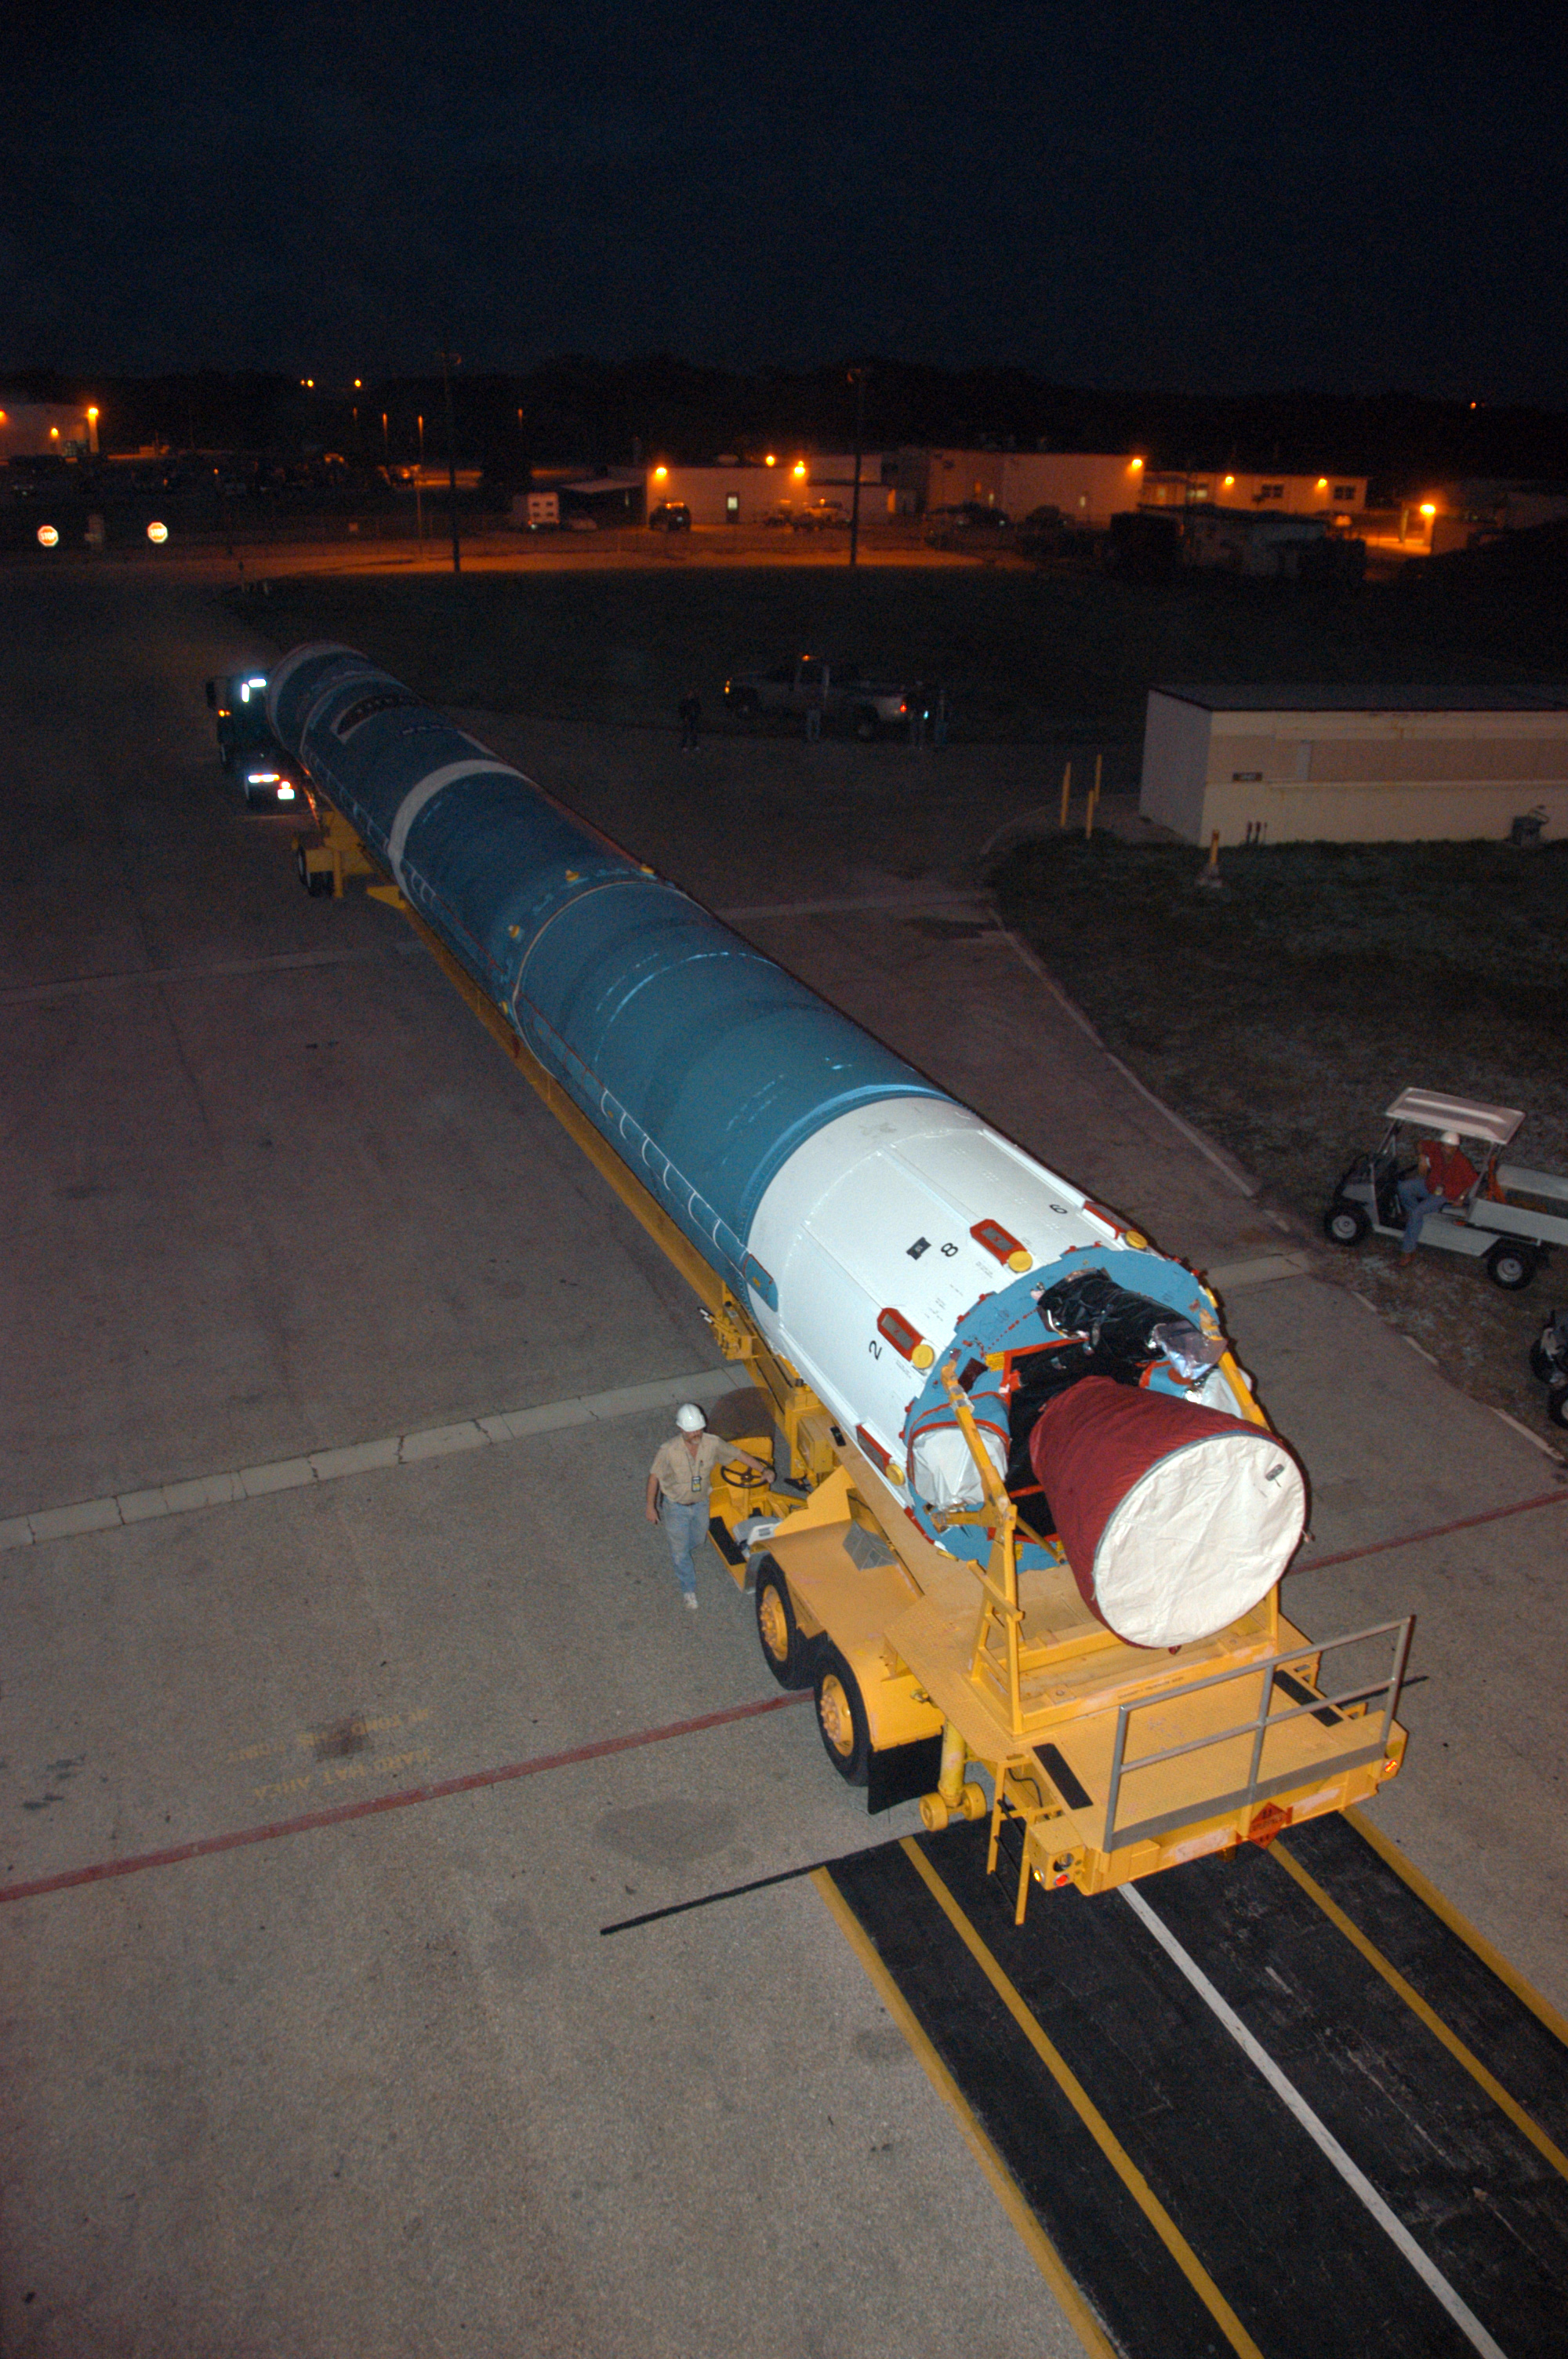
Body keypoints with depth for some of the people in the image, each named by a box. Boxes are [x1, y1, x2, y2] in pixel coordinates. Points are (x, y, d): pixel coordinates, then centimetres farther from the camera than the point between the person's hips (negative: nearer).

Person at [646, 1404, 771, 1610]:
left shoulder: (712, 1444, -23)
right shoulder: (668, 1451, -31)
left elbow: (739, 1454, -9)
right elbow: (654, 1477, -16)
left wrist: (763, 1470, -11)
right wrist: (651, 1507, -10)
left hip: (700, 1504, 4)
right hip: (676, 1506, -4)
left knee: (696, 1542, 28)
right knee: (680, 1551, 11)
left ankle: (688, 1558, 64)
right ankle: (689, 1591, 35)